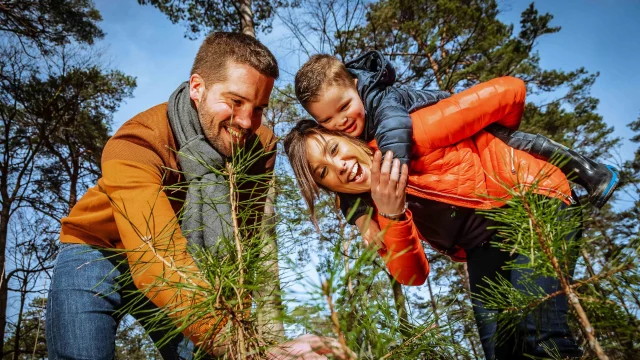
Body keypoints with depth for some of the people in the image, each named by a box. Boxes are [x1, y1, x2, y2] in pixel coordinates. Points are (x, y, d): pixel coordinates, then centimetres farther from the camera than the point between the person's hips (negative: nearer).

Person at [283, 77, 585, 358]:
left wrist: (498, 138, 1)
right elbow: (413, 275, -13)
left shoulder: (406, 136, -24)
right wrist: (391, 216, -32)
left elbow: (509, 90, -22)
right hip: (487, 246, 6)